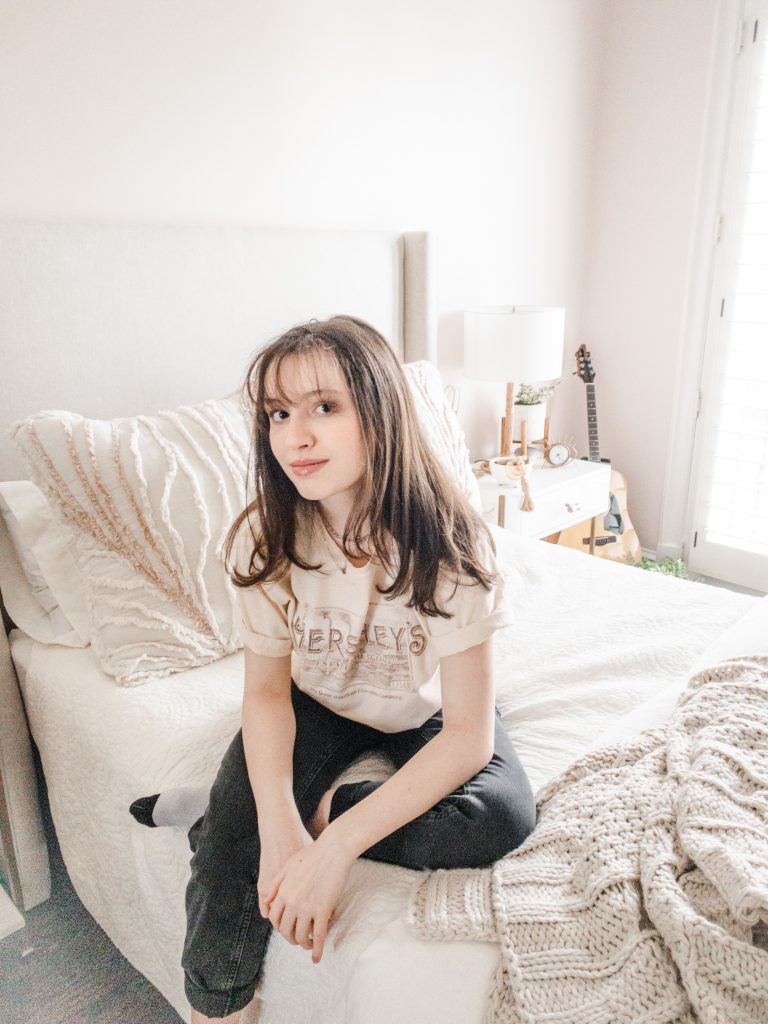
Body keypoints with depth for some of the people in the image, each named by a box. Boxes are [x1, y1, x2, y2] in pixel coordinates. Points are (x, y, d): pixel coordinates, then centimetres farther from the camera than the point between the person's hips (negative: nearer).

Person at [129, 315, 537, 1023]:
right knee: (233, 835, -23)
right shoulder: (266, 538, -22)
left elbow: (468, 734, -29)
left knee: (506, 815, -27)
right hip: (321, 703, 1)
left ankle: (322, 810, -12)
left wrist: (336, 843, -35)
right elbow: (268, 688, -14)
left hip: (423, 710, -1)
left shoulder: (449, 545, -31)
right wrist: (277, 825, -31)